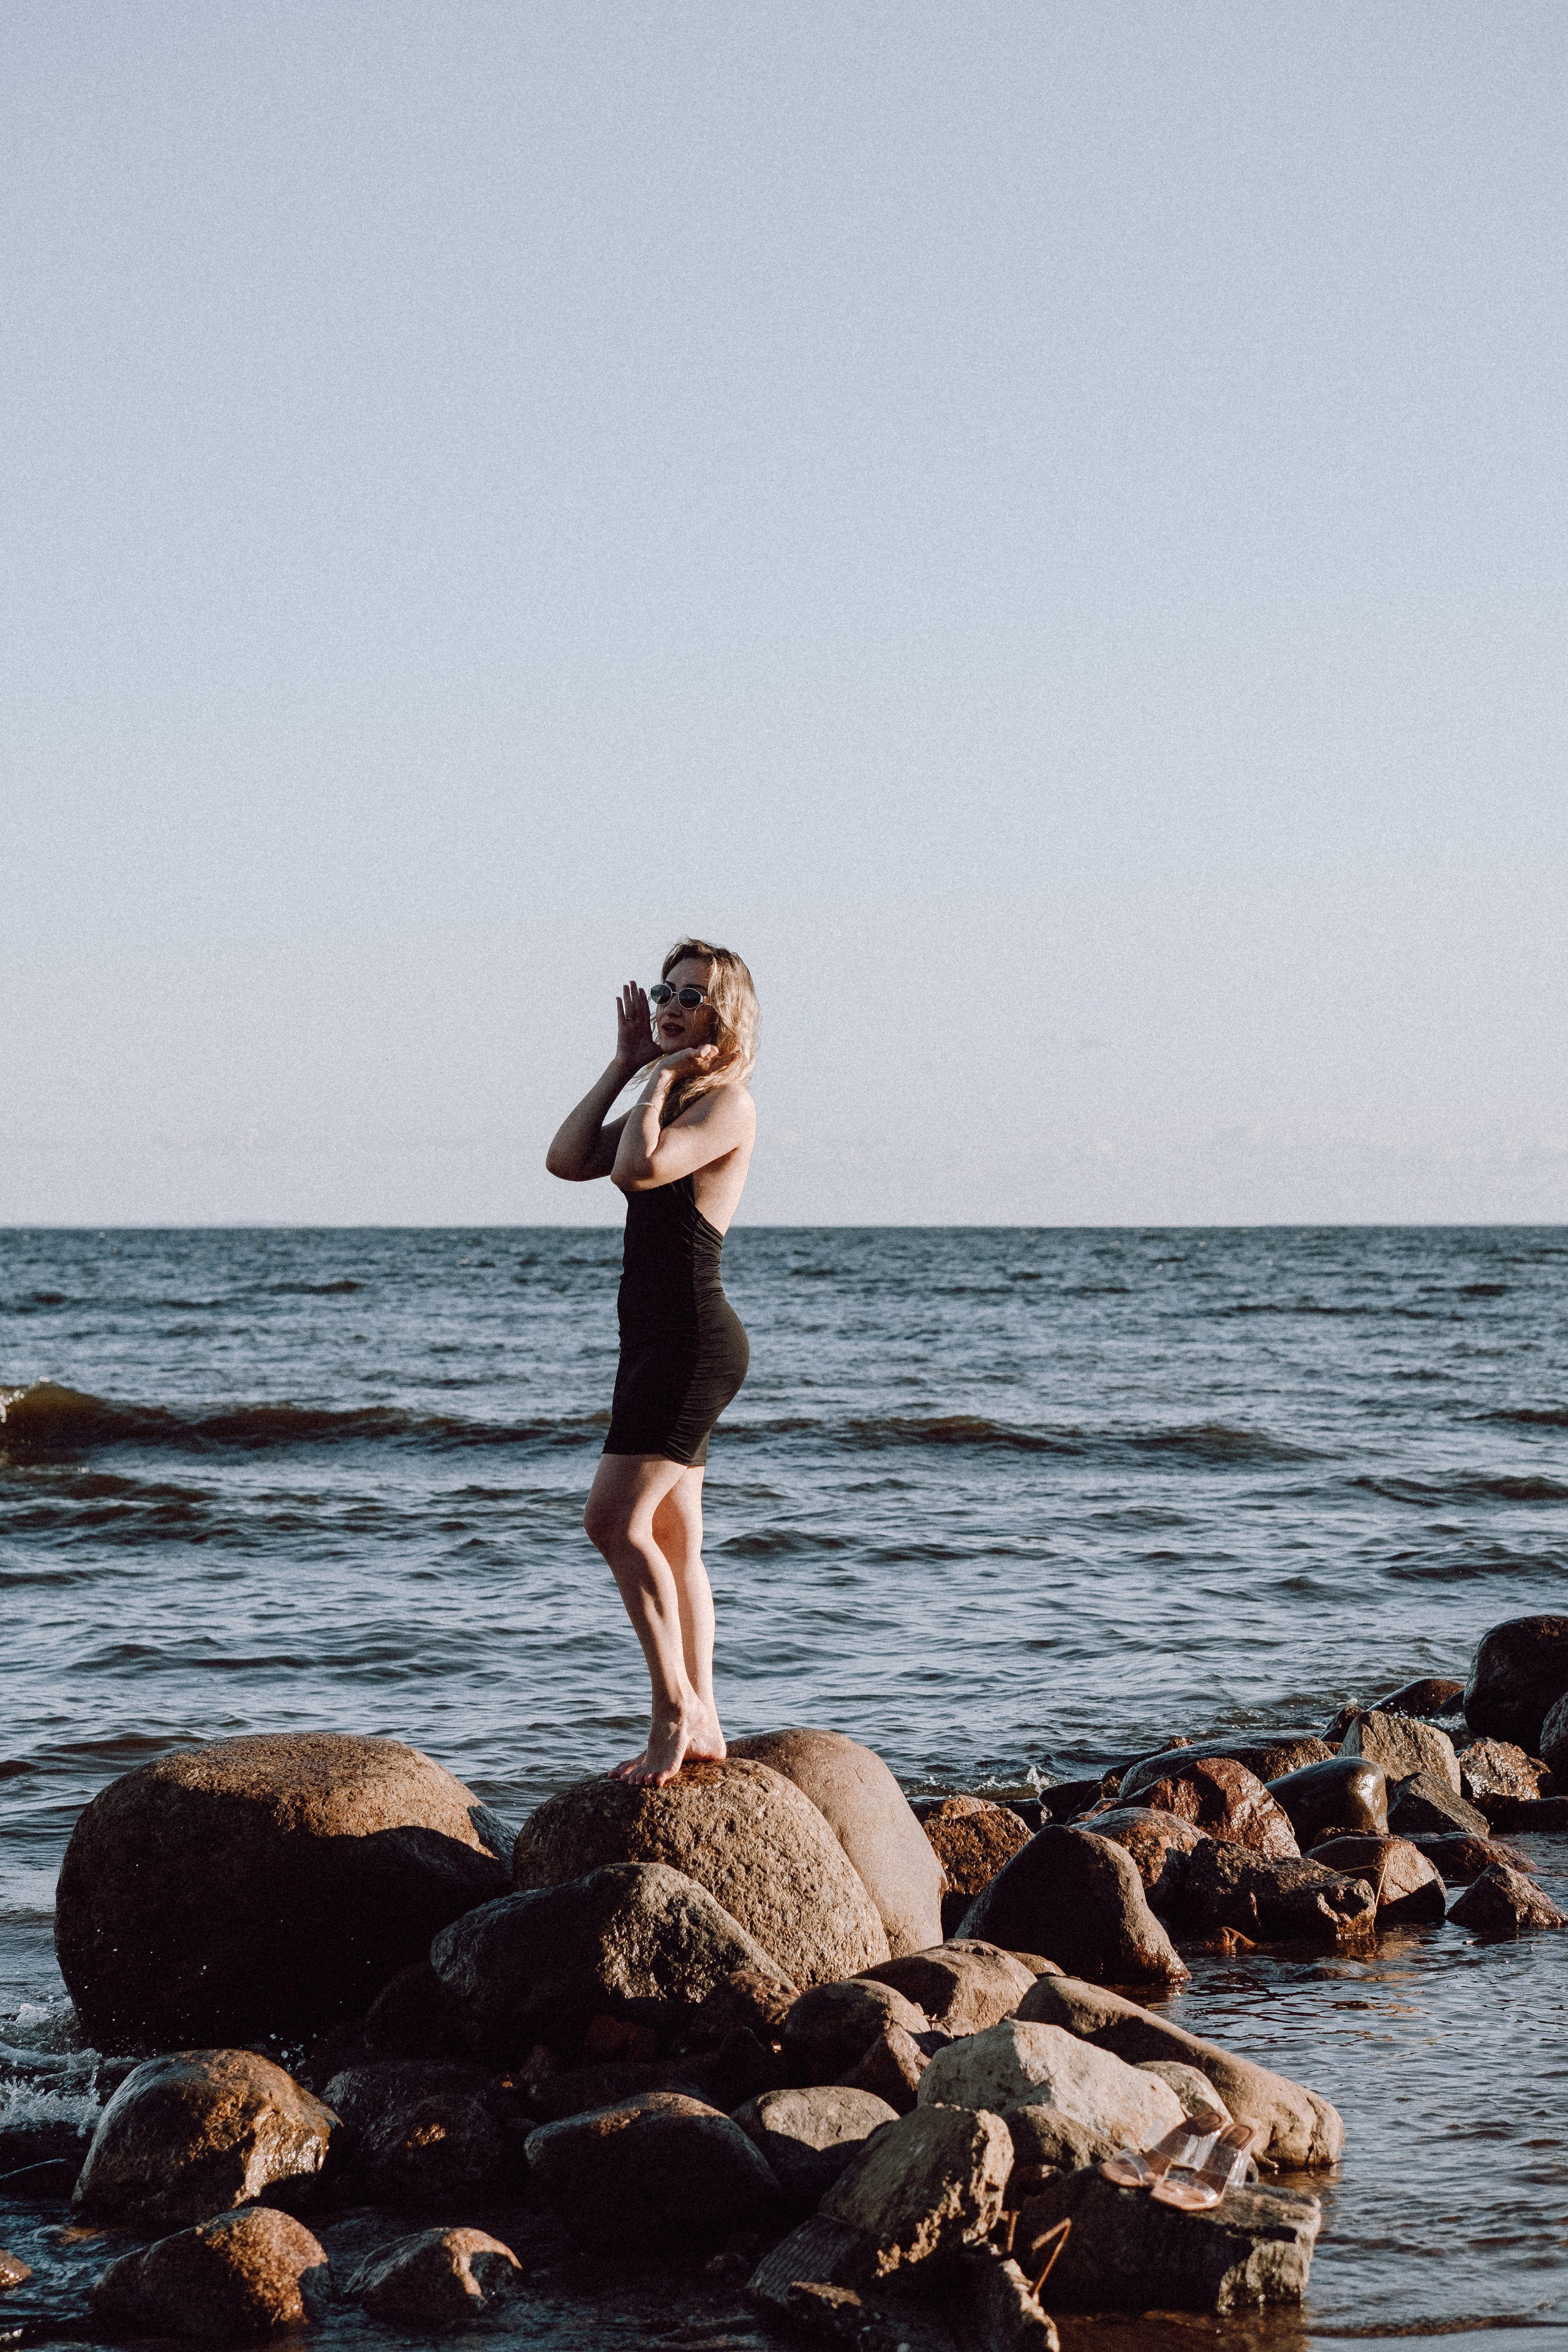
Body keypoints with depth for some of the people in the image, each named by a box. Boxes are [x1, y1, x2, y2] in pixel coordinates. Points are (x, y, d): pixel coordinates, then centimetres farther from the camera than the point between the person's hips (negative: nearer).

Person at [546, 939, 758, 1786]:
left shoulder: (726, 1103, -12)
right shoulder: (674, 1099, 16)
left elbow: (637, 1168, -27)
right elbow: (568, 1160, 9)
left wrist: (660, 1077, -13)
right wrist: (626, 1065, 6)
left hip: (693, 1339, -10)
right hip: (661, 1337, 10)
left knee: (614, 1518, -15)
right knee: (672, 1537, 10)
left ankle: (675, 1706, -9)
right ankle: (698, 1724, 15)